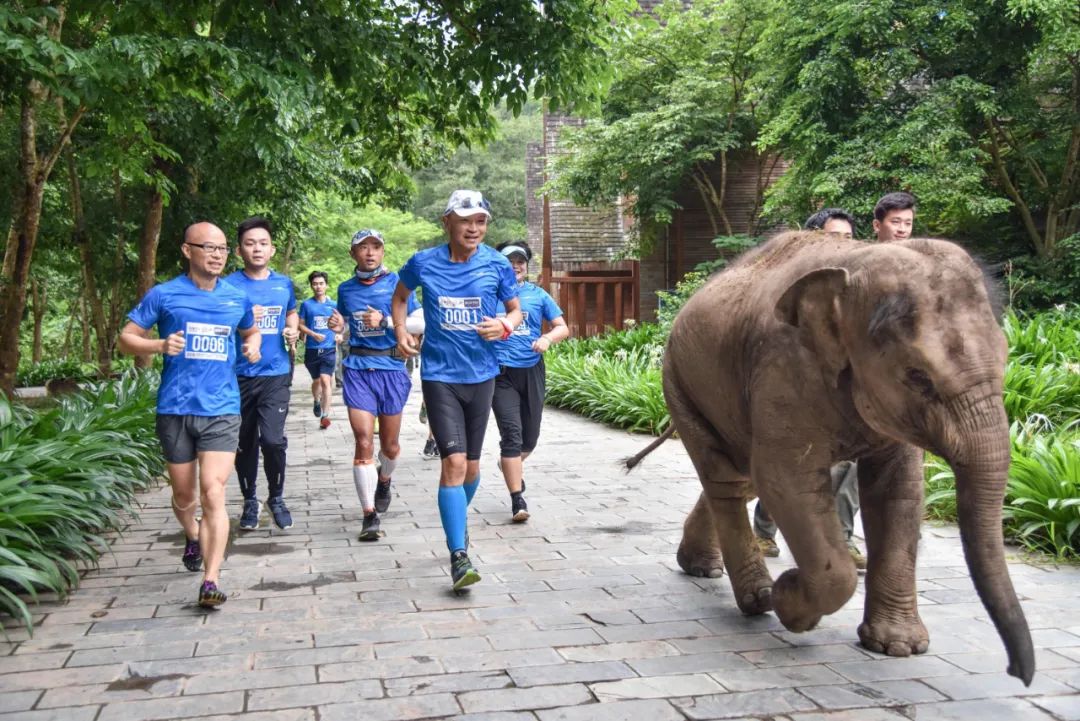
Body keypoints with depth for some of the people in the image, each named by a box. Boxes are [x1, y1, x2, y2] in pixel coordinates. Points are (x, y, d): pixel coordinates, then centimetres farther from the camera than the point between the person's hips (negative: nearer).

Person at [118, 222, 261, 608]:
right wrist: (159, 344, -18)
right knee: (184, 496, 14)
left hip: (221, 409, 0)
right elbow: (125, 339, 2)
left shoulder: (237, 298, 6)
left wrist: (253, 345, 2)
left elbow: (252, 330, 26)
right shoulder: (163, 295, -1)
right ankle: (192, 537, 48)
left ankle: (210, 582, -12)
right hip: (175, 409, 0)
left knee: (213, 493, -13)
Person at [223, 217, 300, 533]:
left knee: (273, 439, -12)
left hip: (276, 374, 1)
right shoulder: (228, 285, -2)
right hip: (239, 375, 0)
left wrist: (293, 332, 7)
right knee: (245, 443, 10)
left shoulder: (284, 284, 8)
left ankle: (276, 498, 10)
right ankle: (250, 501, 27)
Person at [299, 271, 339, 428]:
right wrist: (314, 334, -14)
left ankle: (325, 415, -13)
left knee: (325, 380, -14)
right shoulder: (306, 304, 0)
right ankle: (317, 402, 46)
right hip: (312, 349, 1)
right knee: (316, 380, 15)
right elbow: (301, 325, 2)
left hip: (329, 349, -1)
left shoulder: (333, 305, 5)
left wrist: (339, 334, -3)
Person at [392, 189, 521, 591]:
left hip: (481, 375, 2)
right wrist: (401, 331, 3)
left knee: (471, 465, 13)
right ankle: (458, 556, -10)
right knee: (454, 461, -14)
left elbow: (515, 309, 9)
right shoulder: (423, 264, -3)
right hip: (439, 375, -2)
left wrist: (505, 326, -12)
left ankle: (458, 517, 44)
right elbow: (400, 296, 17)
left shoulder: (497, 265, -3)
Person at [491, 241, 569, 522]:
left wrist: (547, 338, -14)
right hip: (501, 372, -3)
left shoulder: (538, 295, 9)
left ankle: (509, 465, 46)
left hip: (532, 372, 3)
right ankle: (518, 500, -10)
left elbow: (562, 328, 6)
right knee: (512, 433, -12)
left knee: (530, 435, 13)